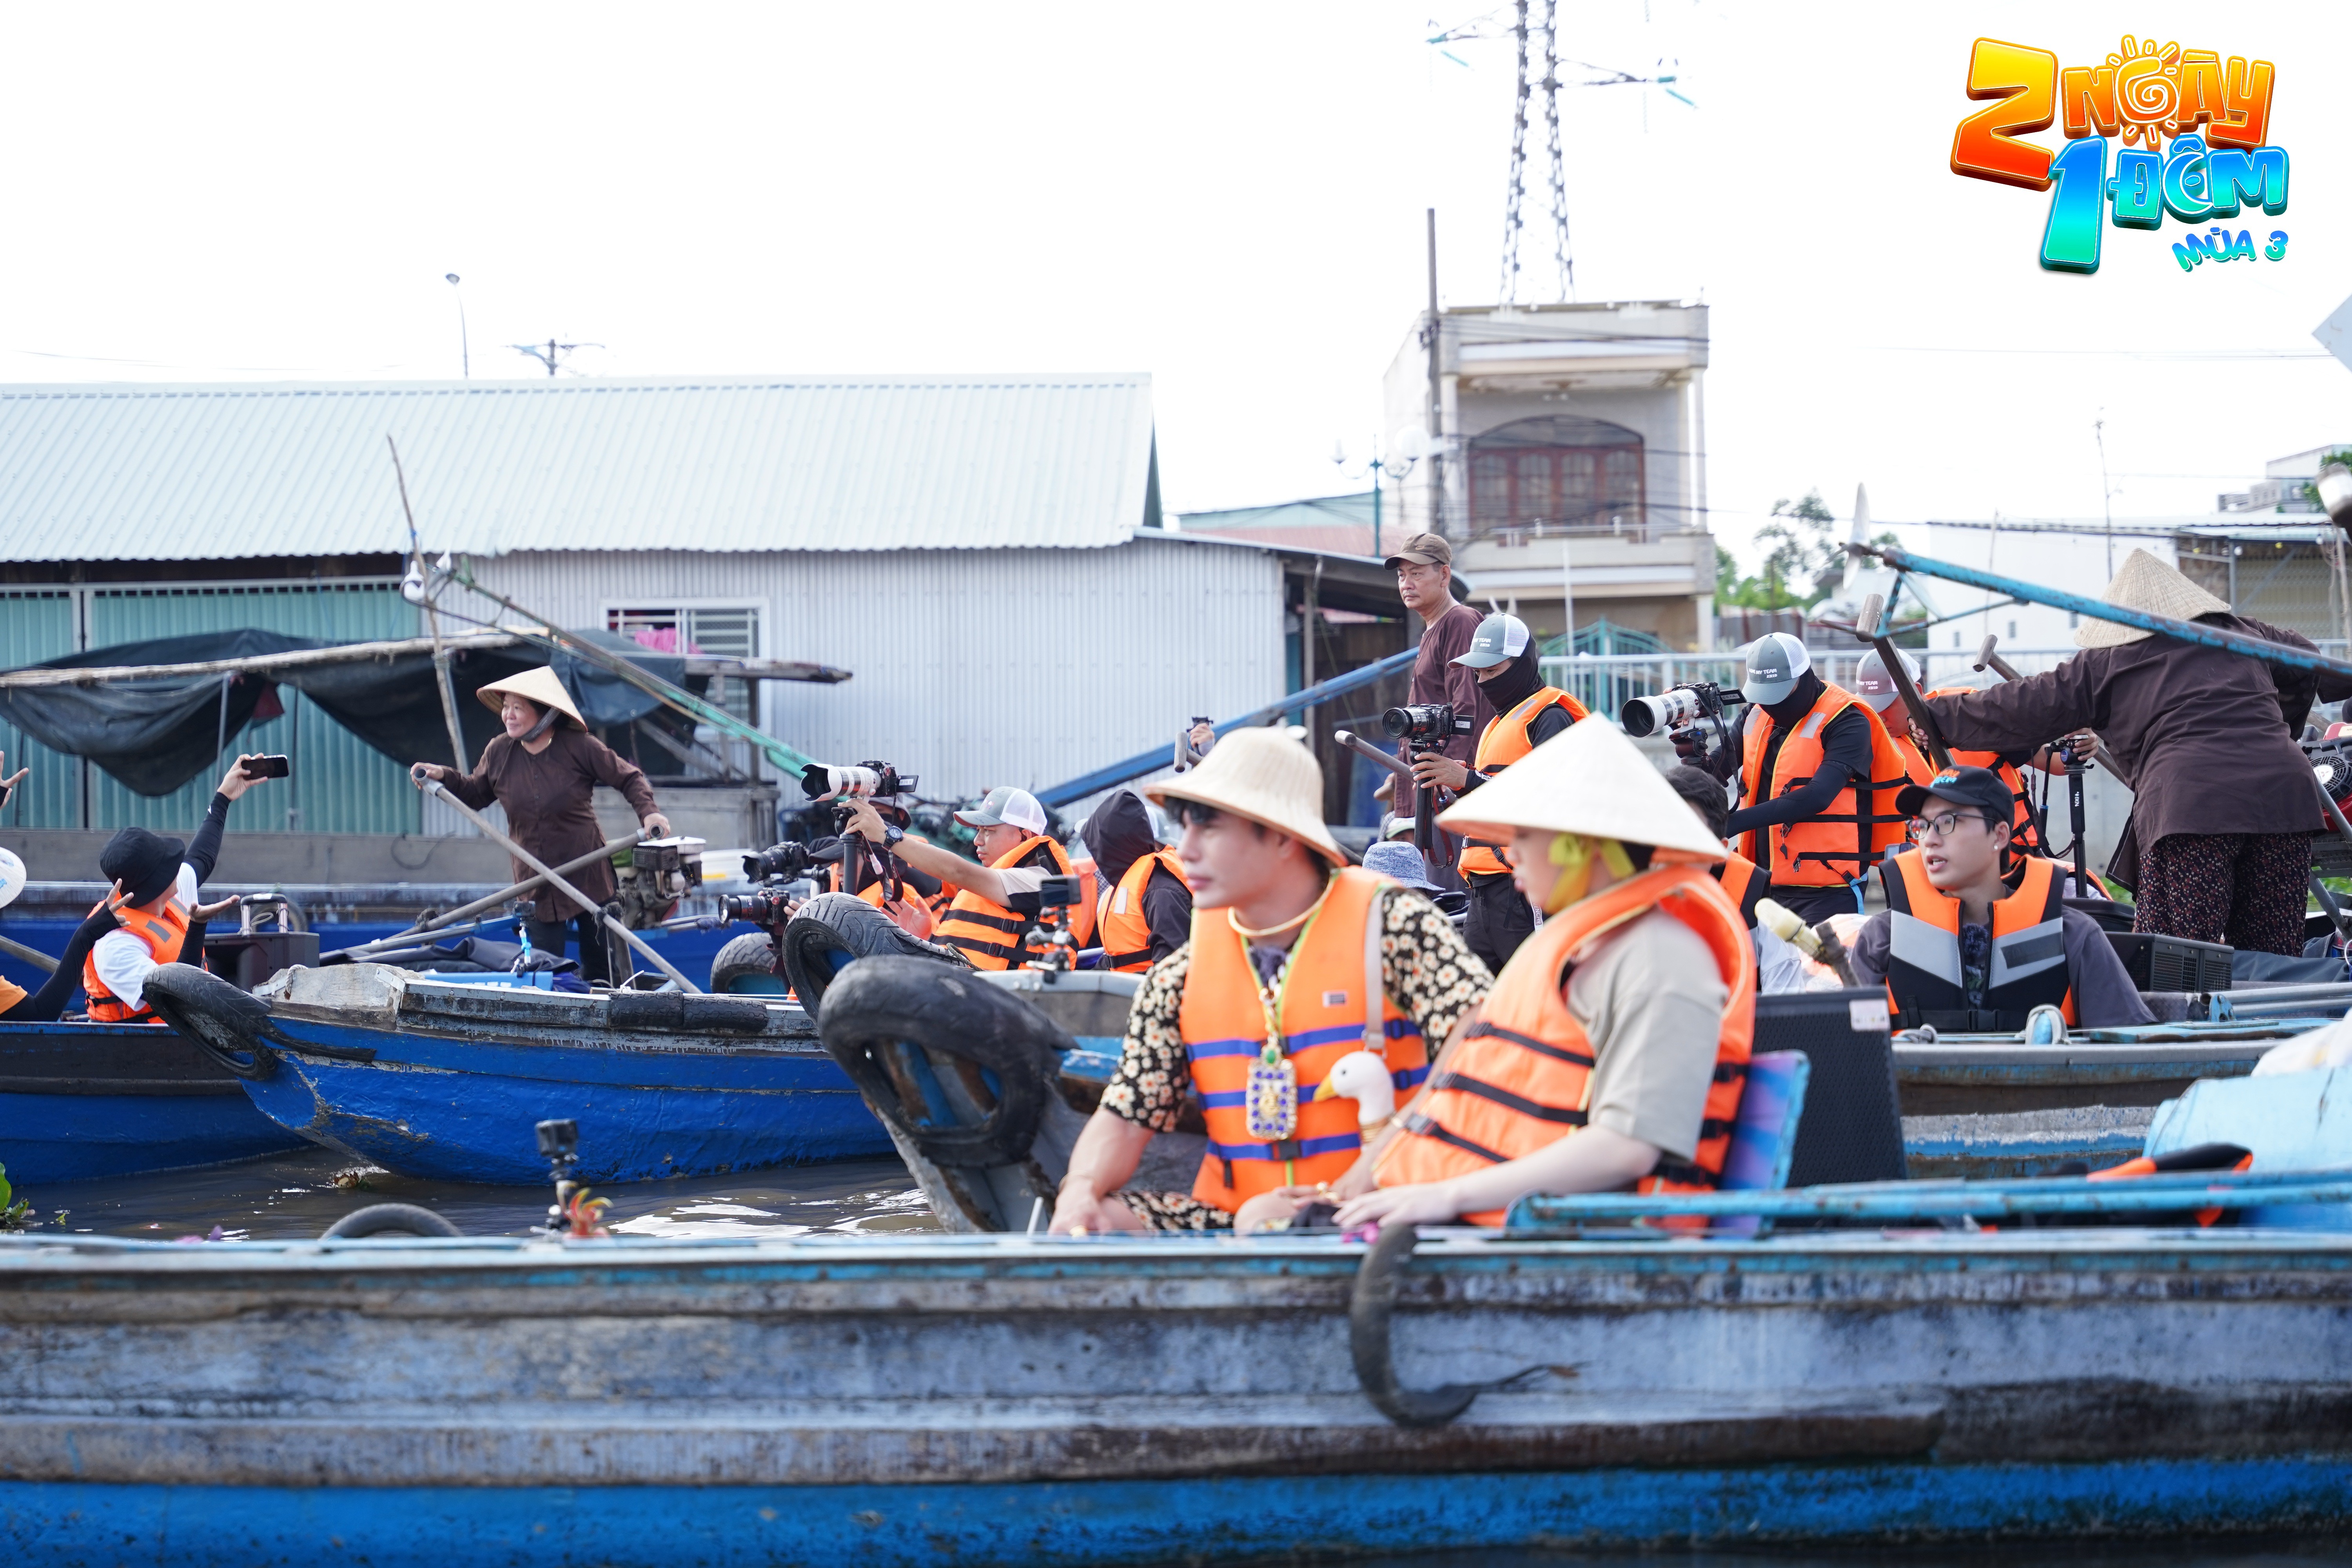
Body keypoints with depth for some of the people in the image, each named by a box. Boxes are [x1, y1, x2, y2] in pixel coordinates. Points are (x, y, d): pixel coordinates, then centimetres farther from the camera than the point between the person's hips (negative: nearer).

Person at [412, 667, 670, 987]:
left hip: (589, 876, -2)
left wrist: (648, 811, -20)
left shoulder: (580, 748, -11)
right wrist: (443, 778, -1)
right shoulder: (499, 752, -2)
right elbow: (476, 794, 14)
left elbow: (628, 778, -4)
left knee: (600, 966, 6)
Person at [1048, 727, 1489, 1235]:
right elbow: (1127, 1117, 9)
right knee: (1086, 1225, -18)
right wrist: (1082, 1188, -15)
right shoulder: (1180, 978, 9)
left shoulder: (1390, 924, -6)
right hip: (1232, 1221, 5)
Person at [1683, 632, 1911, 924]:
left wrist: (1733, 822, -29)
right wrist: (1697, 758, -22)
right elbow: (1717, 773, 4)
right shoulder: (1755, 715, 10)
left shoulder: (1847, 721, -11)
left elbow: (1818, 796, -23)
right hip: (1766, 885, 6)